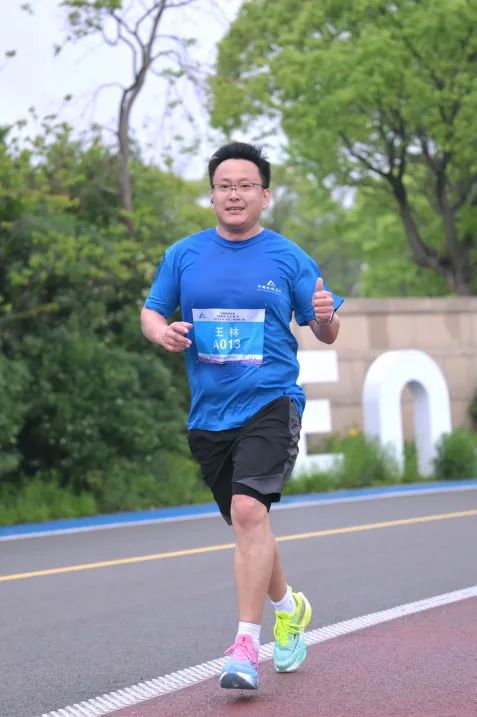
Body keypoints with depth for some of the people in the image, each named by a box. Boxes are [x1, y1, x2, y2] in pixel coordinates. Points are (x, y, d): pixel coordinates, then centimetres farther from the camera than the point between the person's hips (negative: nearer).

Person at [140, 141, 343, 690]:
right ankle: (288, 608, 41)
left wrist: (325, 315, -17)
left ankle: (246, 646, -19)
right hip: (209, 413, 4)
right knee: (247, 522, 15)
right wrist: (162, 332, -9)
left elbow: (325, 334, 6)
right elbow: (151, 312, 14)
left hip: (271, 403, -4)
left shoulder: (289, 259, 2)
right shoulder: (184, 255, 7)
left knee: (249, 510, -22)